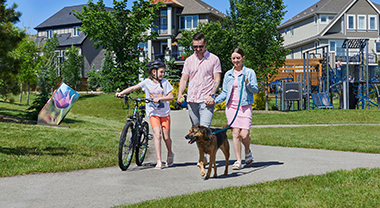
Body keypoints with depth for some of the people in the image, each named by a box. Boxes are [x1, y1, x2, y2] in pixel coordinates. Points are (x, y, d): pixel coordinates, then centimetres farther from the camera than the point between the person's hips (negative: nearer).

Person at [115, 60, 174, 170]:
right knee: (157, 135, -14)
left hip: (165, 113, 1)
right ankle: (159, 161, -11)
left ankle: (170, 154, 33)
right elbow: (134, 88, -3)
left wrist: (160, 98, -22)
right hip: (153, 113, -1)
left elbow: (171, 96, -6)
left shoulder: (165, 82, -1)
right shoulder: (147, 82, -3)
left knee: (166, 137, 3)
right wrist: (121, 93, -13)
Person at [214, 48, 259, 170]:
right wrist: (215, 101, 0)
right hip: (232, 106, 2)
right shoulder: (228, 74, 13)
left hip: (245, 107, -2)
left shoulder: (249, 72, 5)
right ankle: (238, 161, 1)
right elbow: (225, 93, 15)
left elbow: (255, 90, 3)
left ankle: (247, 151, 23)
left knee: (244, 134, -9)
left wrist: (248, 83, -16)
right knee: (235, 133, -6)